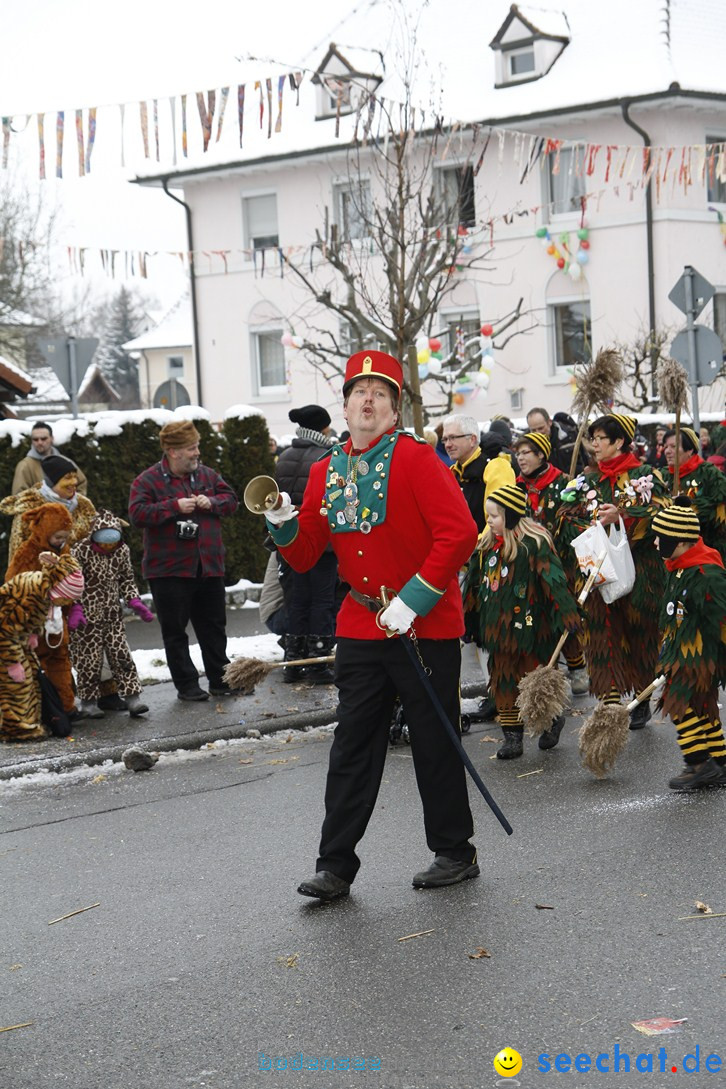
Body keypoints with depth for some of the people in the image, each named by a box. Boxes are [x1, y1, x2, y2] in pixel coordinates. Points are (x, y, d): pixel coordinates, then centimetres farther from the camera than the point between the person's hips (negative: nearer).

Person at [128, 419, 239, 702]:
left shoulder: (206, 475, 9)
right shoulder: (148, 480, -6)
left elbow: (231, 500, 12)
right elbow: (137, 514, -16)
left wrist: (211, 502, -8)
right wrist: (175, 506, -21)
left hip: (209, 567, 4)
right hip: (169, 569, -4)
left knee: (214, 626, 11)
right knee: (175, 631, 2)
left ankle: (220, 679, 21)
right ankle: (186, 685, 11)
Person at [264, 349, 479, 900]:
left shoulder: (415, 457, -9)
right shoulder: (327, 471, 8)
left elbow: (460, 533, -18)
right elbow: (305, 556, 13)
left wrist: (412, 601, -20)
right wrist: (284, 523, -9)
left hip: (426, 627, -5)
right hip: (360, 627, 5)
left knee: (435, 742, 5)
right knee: (353, 745, 5)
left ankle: (455, 853, 20)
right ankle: (336, 865, 8)